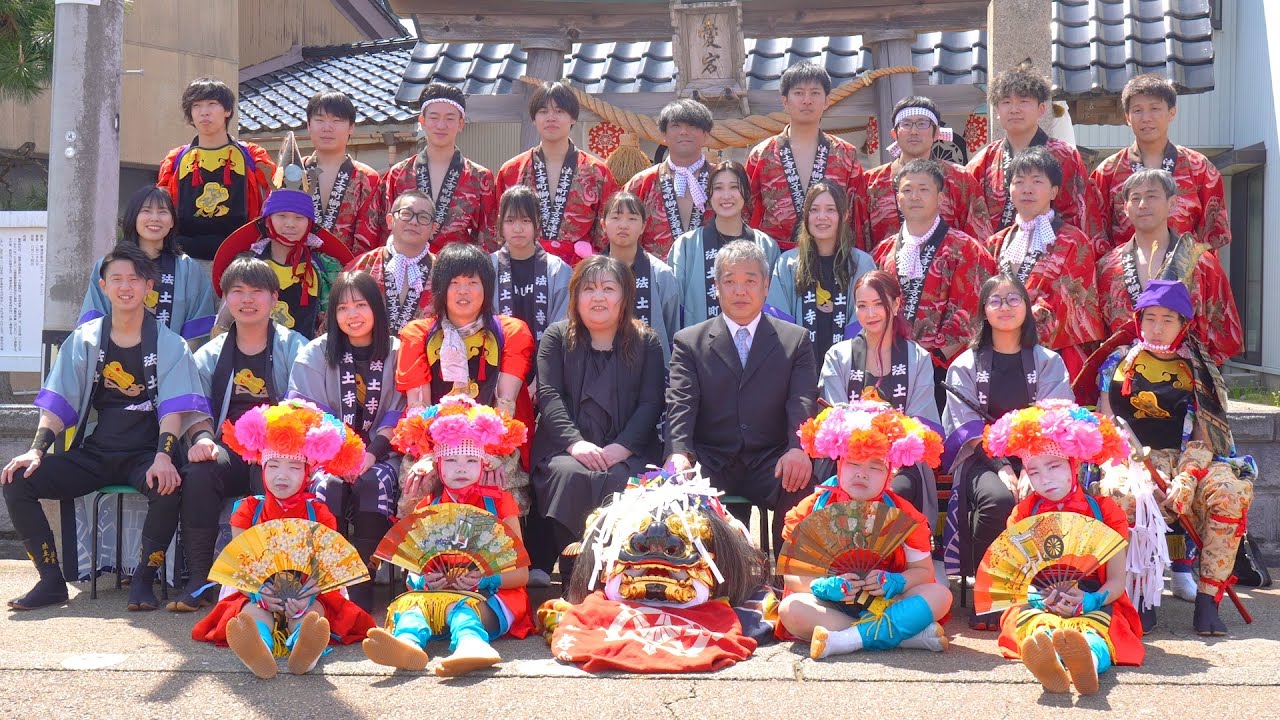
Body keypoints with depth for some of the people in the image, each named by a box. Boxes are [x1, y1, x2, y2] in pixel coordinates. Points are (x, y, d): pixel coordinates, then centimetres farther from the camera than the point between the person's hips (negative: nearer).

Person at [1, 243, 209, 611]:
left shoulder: (168, 344, 2)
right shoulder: (83, 340, 9)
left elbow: (173, 408, -8)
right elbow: (57, 403, 6)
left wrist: (163, 456, -26)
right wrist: (36, 449, -11)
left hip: (142, 456, -3)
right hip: (92, 454, 3)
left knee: (169, 489, -36)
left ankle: (143, 580, -14)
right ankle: (52, 580, -9)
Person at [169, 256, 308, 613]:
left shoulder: (294, 347, 9)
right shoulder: (211, 355, 19)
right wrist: (202, 437, -16)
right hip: (228, 449, 3)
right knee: (198, 471, -29)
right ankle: (199, 579, -22)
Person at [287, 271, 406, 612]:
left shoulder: (397, 353, 7)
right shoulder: (315, 354, 9)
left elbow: (400, 415, 2)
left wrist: (372, 454, -14)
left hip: (381, 451, 0)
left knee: (375, 481, -33)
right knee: (327, 484, -32)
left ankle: (363, 583, -28)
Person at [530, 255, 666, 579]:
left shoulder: (646, 342, 13)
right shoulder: (557, 337, 14)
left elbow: (651, 402, 3)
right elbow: (549, 395, 1)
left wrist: (621, 448, -15)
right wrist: (574, 443, -16)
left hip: (628, 452, 0)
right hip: (566, 449, 0)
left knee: (620, 480, -33)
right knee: (570, 476, -32)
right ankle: (572, 574, -27)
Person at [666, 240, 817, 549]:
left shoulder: (796, 340, 14)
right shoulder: (689, 342, 13)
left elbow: (803, 403, 0)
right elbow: (680, 405, 0)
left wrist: (798, 448, -22)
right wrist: (679, 454, -21)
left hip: (770, 466, 0)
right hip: (711, 464, 0)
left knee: (801, 480, -32)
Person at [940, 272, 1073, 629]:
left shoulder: (1049, 362, 13)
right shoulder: (966, 365, 11)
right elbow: (969, 429, -1)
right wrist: (1002, 466, -19)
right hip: (981, 458, -1)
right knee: (998, 498, -35)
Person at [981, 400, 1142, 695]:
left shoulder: (1104, 511, 10)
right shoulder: (1024, 513, 15)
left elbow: (1117, 581, 3)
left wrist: (1087, 601, -20)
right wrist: (1043, 600, -19)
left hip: (1093, 605, -1)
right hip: (1040, 604, 1)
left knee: (1097, 622, -37)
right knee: (1023, 613, -35)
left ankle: (1089, 660, -74)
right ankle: (1048, 663, -69)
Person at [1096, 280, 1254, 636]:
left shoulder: (1197, 371, 13)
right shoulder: (1119, 363, 14)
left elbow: (1204, 437, 2)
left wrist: (1186, 478, -19)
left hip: (1190, 460, 2)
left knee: (1233, 491, -31)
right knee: (1120, 495, -39)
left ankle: (1208, 599, -27)